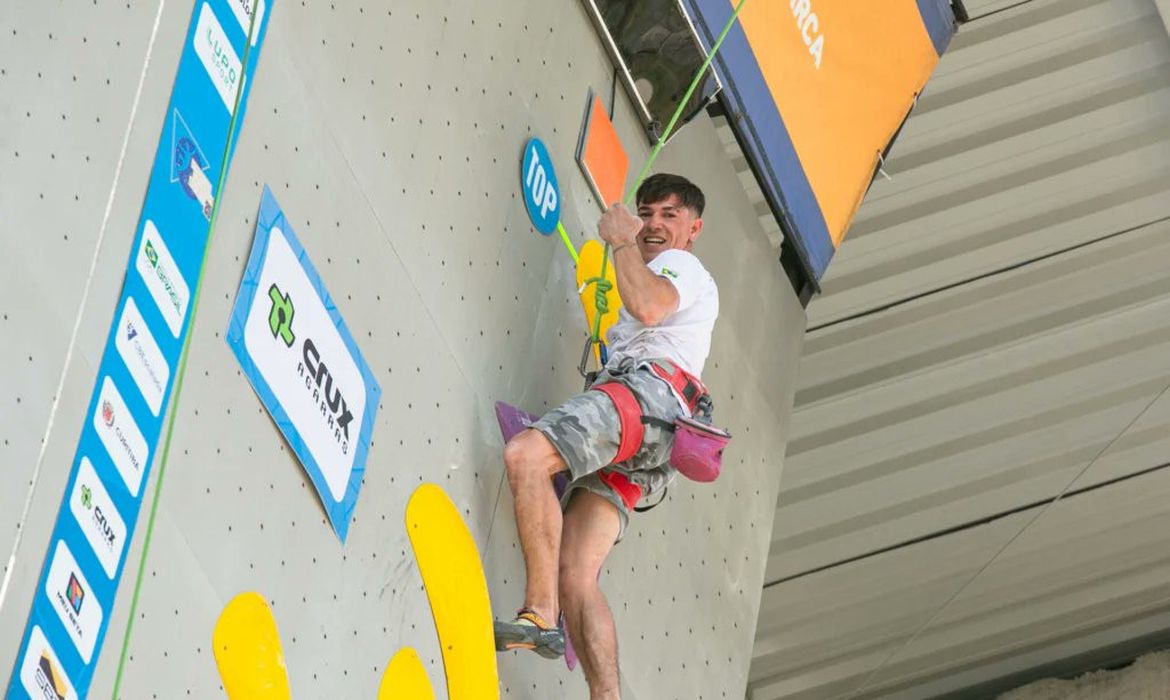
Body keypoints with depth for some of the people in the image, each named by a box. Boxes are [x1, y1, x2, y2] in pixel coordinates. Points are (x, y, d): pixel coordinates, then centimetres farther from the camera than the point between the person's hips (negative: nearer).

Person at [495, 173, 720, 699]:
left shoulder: (681, 265, 14)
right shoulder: (656, 277, 43)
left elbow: (647, 305, -10)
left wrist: (622, 242, 2)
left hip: (649, 390, -10)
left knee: (525, 454, -34)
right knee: (576, 577, -8)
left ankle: (540, 615, -41)